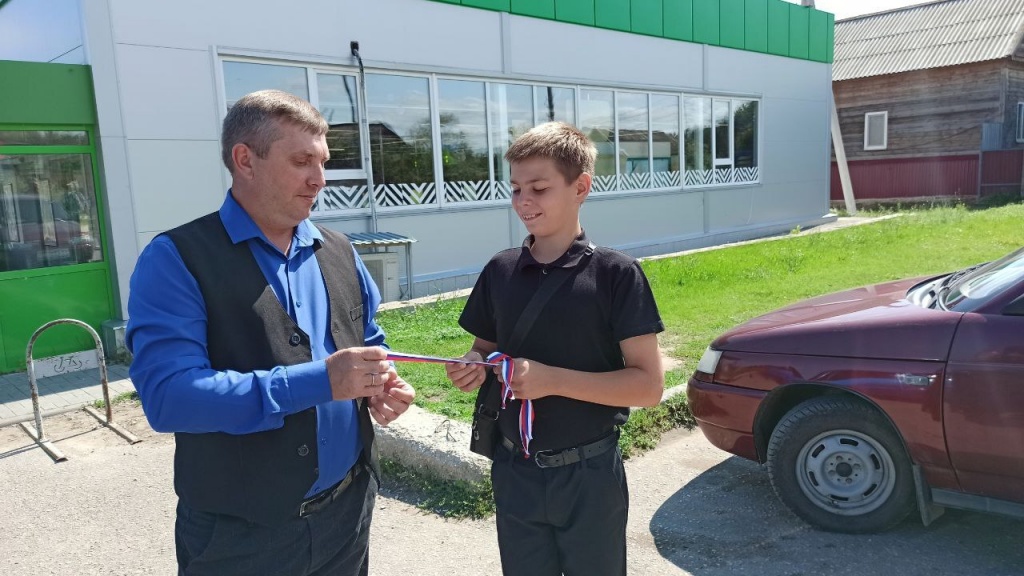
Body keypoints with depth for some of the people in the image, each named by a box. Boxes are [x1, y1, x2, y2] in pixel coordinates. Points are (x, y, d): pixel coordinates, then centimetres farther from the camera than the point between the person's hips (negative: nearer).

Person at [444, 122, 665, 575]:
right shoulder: (500, 271, 0)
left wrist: (554, 379, -24)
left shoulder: (616, 274, -13)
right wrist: (474, 367, -10)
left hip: (589, 474, -3)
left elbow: (649, 385, -14)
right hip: (514, 472, 4)